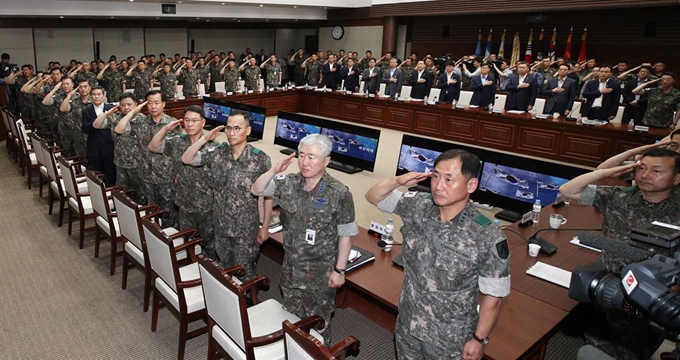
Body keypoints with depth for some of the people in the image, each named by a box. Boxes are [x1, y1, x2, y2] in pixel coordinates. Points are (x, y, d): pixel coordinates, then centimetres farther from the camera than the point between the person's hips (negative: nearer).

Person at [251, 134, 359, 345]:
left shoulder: (339, 193, -18)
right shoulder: (288, 183, -5)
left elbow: (345, 235, -13)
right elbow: (257, 190, 1)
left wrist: (339, 270, -11)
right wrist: (274, 170, -15)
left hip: (321, 272, -5)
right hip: (291, 267, 5)